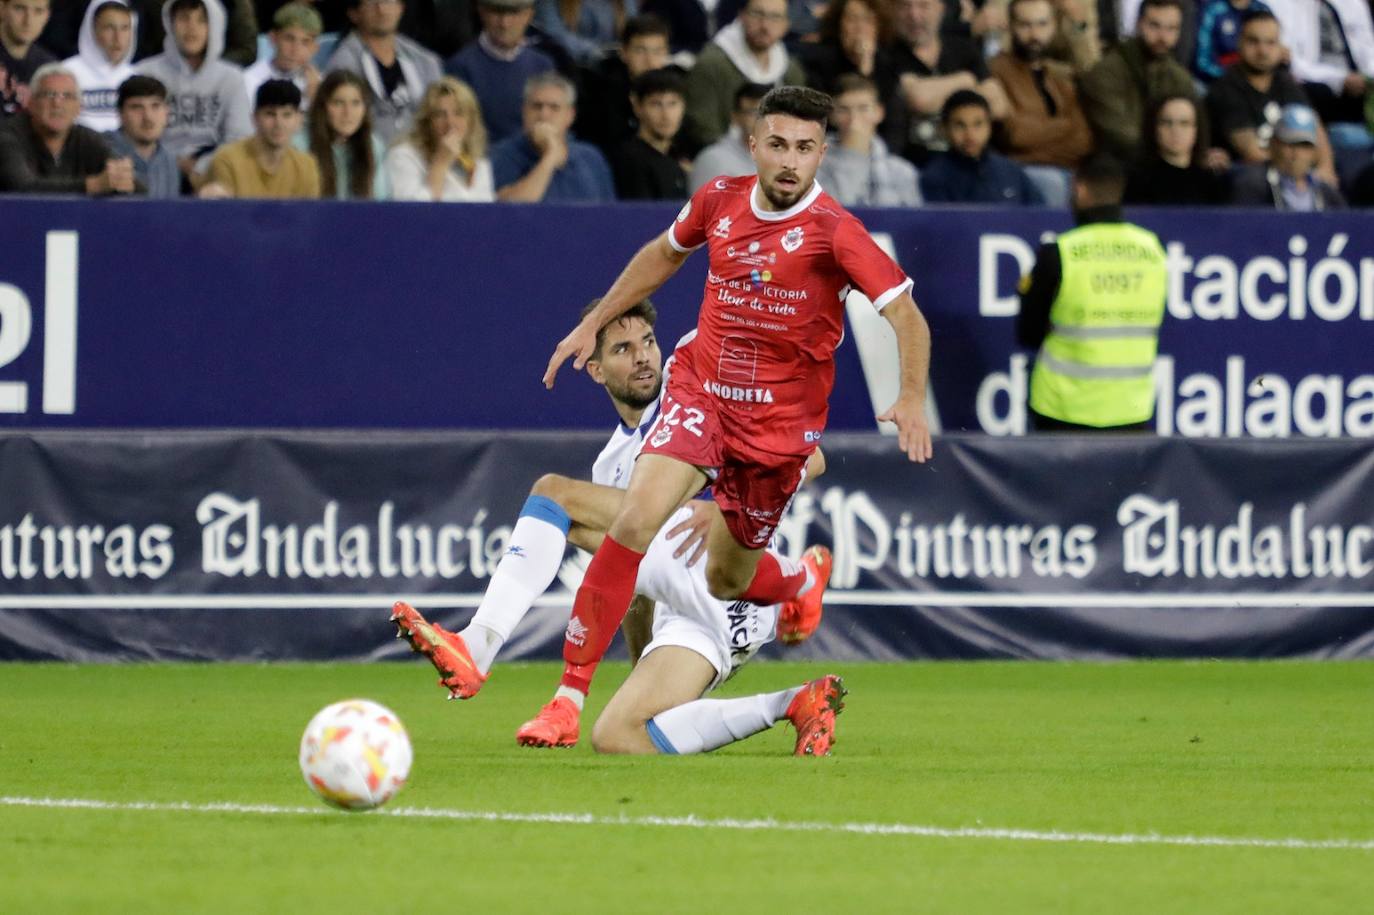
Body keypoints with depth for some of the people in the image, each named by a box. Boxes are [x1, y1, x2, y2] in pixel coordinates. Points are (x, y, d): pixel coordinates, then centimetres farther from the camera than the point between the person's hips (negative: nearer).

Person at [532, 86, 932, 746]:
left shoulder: (833, 232, -16)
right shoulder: (719, 201, -2)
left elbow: (906, 317, -20)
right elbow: (664, 253, 19)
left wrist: (911, 400, -36)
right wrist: (593, 325, 23)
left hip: (780, 419, -2)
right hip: (700, 388, 2)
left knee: (727, 579, 12)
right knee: (637, 518, -24)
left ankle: (804, 576, 51)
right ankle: (572, 688, -21)